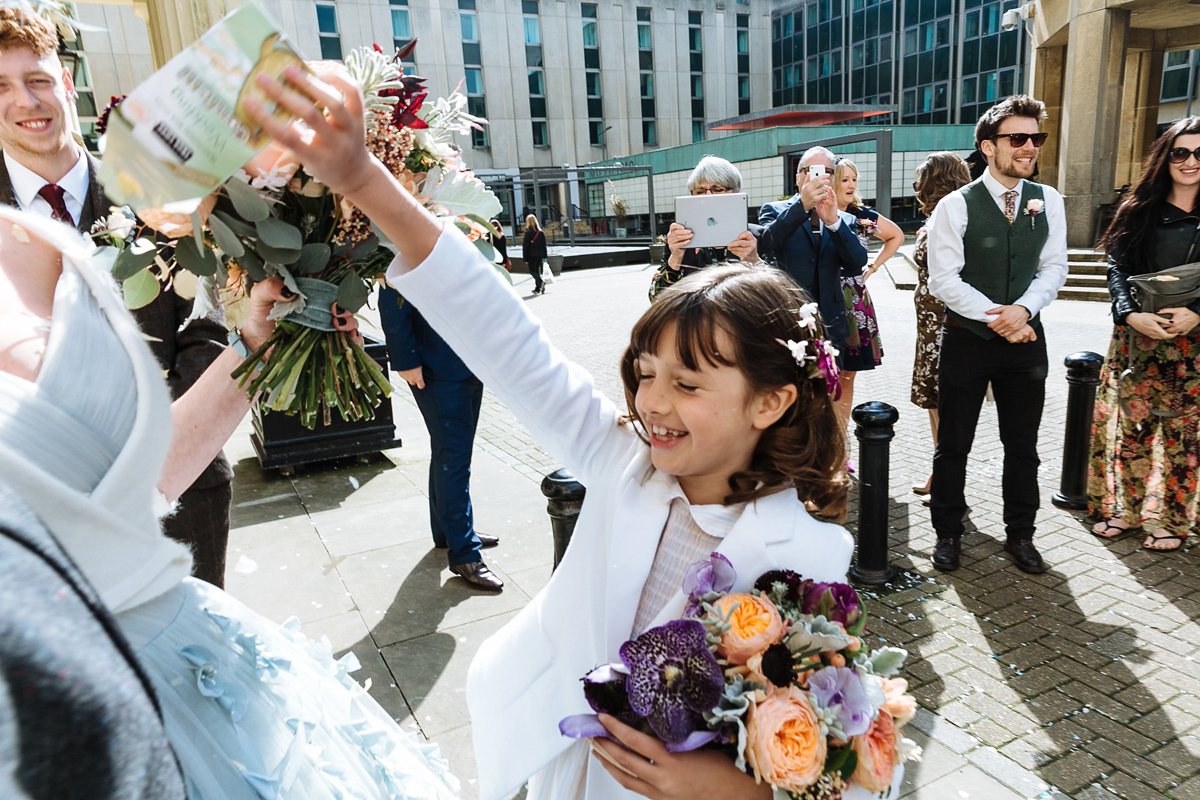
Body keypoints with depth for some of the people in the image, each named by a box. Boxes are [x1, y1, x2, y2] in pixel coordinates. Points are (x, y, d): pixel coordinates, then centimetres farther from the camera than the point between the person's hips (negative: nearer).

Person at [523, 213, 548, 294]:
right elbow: (544, 245, 10)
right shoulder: (541, 232, 7)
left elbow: (526, 246, -10)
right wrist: (544, 256, 14)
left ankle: (541, 282, -24)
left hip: (532, 255, -6)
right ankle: (537, 288, 14)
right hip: (540, 254, 6)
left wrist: (525, 259, -6)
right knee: (537, 270, 15)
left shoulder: (528, 232, -11)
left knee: (532, 271, 1)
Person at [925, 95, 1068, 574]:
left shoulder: (1048, 202, 6)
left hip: (1025, 337, 4)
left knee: (1022, 446, 12)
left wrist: (1023, 309, -14)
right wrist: (997, 318, -17)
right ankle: (948, 532, 22)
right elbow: (943, 279, -12)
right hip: (967, 338, -3)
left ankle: (1020, 535, 28)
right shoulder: (955, 206, -8)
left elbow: (1054, 267, 4)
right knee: (953, 444, 6)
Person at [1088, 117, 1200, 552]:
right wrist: (1131, 314, -15)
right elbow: (1118, 270, 0)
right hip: (1136, 337, 1)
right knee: (1131, 423, 5)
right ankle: (1125, 508, 21)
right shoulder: (1137, 212, 5)